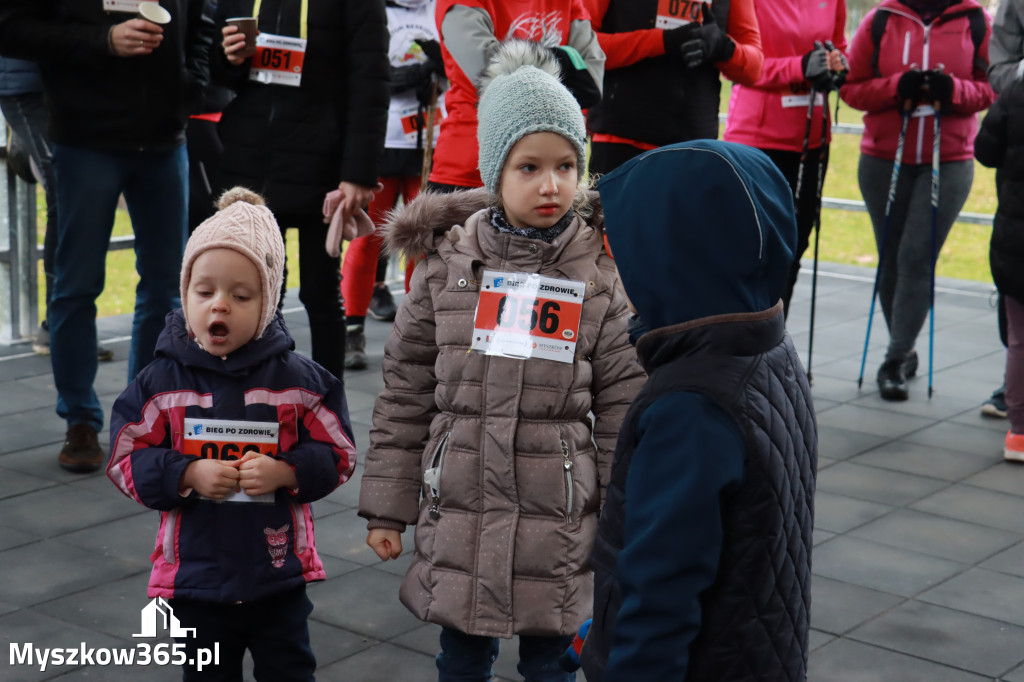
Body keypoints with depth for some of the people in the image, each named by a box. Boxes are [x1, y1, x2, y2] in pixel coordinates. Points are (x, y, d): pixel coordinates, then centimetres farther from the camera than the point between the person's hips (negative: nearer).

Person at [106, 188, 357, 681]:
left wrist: (285, 472, -19)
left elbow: (338, 454, -2)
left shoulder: (296, 380, -7)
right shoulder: (160, 383, -5)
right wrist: (188, 475, -19)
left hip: (279, 575, -1)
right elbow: (125, 460, -3)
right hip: (195, 579, 1)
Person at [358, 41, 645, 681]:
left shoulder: (601, 274, -4)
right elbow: (405, 393, 3)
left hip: (558, 520, -1)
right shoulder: (448, 265, -2)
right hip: (458, 513, 1)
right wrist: (388, 508, 3)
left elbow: (624, 408, -1)